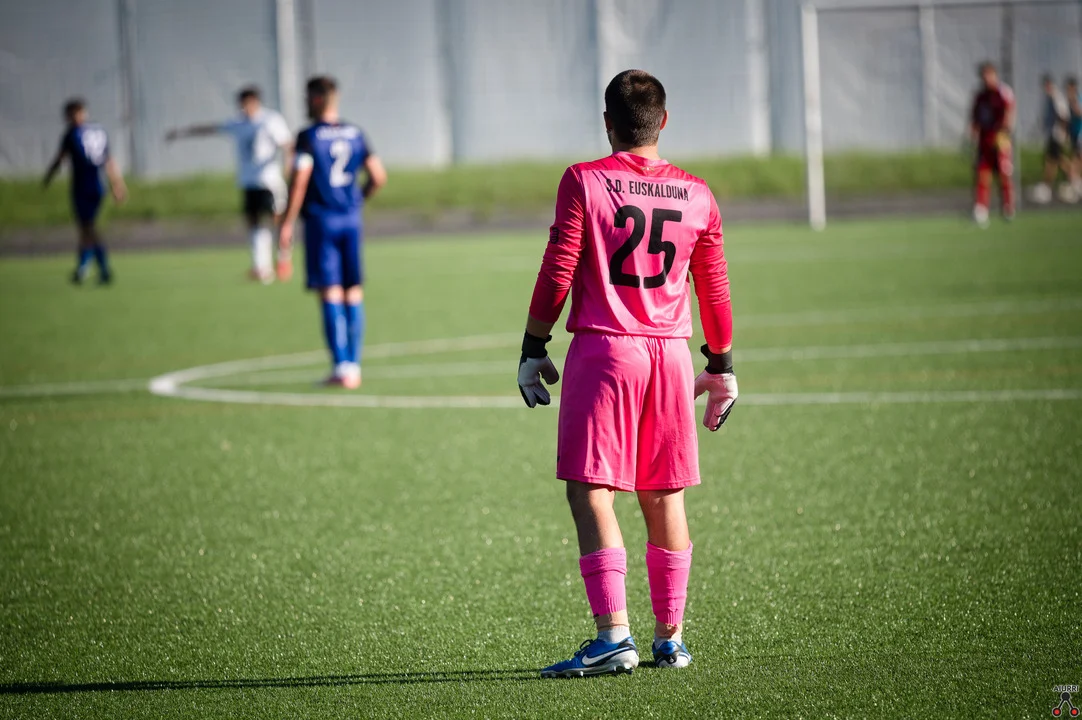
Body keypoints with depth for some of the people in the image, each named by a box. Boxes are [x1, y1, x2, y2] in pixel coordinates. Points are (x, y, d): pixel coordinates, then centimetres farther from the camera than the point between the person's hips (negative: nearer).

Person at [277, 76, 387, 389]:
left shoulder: (308, 137, -9)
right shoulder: (355, 134, 7)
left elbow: (299, 182, -14)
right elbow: (379, 177, 7)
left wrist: (287, 223, -9)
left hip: (320, 221, -5)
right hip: (351, 221, 5)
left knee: (330, 293, -4)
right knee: (354, 293, 9)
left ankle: (341, 367, -8)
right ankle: (354, 367, 10)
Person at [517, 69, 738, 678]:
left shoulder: (584, 182, -4)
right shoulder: (696, 194, 8)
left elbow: (558, 274, -6)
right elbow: (715, 288, 14)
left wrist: (533, 349, 3)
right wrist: (722, 367, 23)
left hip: (603, 350, -4)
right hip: (672, 353, 4)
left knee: (591, 492, -5)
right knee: (665, 499, 12)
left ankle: (614, 634, -16)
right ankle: (671, 637, 17)